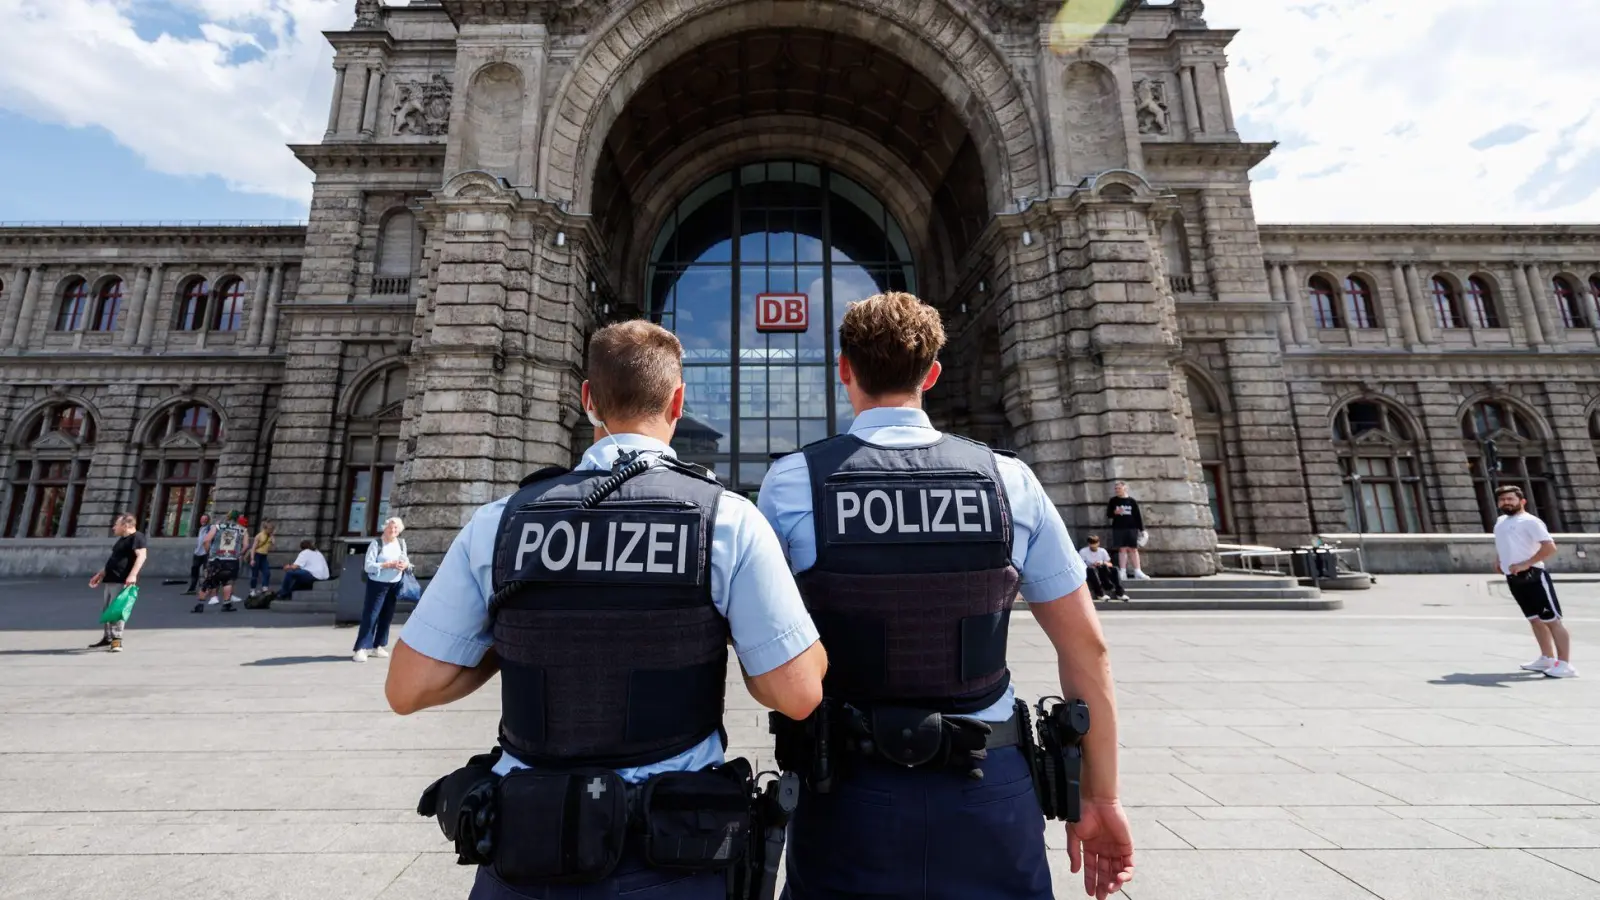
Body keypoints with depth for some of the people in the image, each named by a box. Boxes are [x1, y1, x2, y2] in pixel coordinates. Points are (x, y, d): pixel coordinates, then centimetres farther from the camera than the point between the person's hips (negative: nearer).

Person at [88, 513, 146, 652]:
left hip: (122, 581, -10)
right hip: (110, 580, 10)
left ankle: (117, 640, -9)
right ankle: (108, 638, 25)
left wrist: (133, 575, -35)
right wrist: (100, 574, 29)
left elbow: (141, 555, -26)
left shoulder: (137, 537, -12)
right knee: (107, 610, 15)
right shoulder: (121, 540, 21)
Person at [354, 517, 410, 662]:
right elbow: (368, 566, -15)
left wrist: (405, 564, -10)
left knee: (387, 617, 11)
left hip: (395, 585, 5)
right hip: (377, 585, -5)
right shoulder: (376, 543, -11)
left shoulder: (402, 543, 5)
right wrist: (388, 565, -24)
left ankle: (378, 646, 22)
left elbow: (406, 560, 12)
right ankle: (361, 648, 3)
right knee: (370, 615, -4)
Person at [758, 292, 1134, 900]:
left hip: (850, 792, 0)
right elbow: (1086, 648, -1)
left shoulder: (790, 483, -11)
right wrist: (1099, 797, 10)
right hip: (991, 794, 2)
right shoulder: (1010, 480, -7)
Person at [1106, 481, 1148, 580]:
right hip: (1118, 528, -1)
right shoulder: (1113, 501, 4)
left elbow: (1138, 515, 7)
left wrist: (1141, 529, 4)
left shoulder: (1132, 501, 5)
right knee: (1122, 549, -1)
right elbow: (1108, 514, 5)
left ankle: (1137, 571, 7)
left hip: (1132, 528, 1)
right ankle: (1122, 572, 2)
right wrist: (1115, 512, -16)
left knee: (1133, 549, 2)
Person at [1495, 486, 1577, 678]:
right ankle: (1547, 658, 24)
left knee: (1552, 619, -4)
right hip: (1513, 579, 8)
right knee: (1534, 619, 15)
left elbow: (1550, 546, -17)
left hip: (1533, 577, -8)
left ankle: (1565, 664, -1)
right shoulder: (1500, 521, 15)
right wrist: (1498, 561, 14)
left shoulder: (1530, 521, -8)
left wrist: (1526, 564, -22)